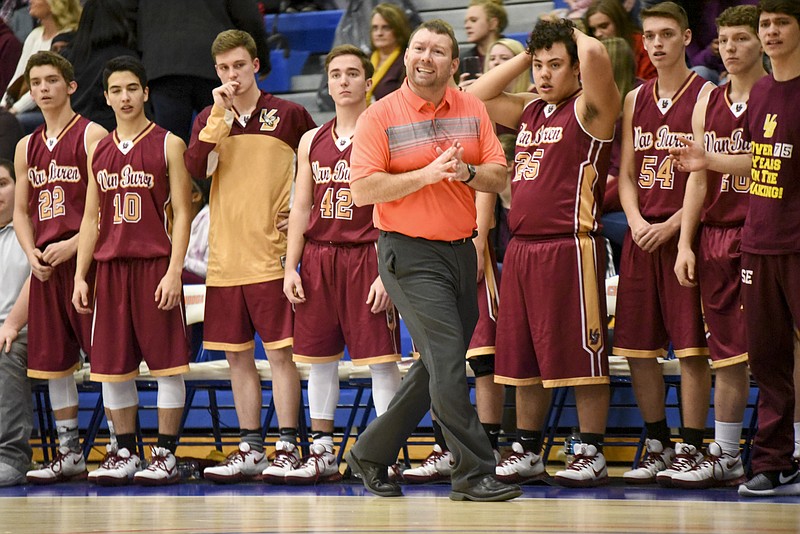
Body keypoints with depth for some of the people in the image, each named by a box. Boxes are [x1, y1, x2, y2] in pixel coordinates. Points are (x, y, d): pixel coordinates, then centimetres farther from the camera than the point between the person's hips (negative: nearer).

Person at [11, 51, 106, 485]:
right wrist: (32, 253, 1)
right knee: (52, 360, 9)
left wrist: (74, 245, -17)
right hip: (45, 265, 7)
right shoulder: (27, 148, 16)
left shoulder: (92, 136, -4)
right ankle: (69, 453, 16)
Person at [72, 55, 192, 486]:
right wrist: (80, 276, 8)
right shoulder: (98, 151, 13)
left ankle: (165, 454, 3)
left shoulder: (167, 145, 0)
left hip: (156, 265, -5)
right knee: (111, 365, 5)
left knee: (167, 362, -2)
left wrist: (174, 271, -13)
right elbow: (91, 218, 15)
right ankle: (124, 454, 15)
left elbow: (182, 213, -4)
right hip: (110, 267, 5)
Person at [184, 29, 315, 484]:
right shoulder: (209, 119, 10)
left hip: (270, 254, -4)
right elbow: (196, 168, -8)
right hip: (224, 258, 4)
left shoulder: (288, 115, 0)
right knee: (237, 355, 8)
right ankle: (251, 450, 15)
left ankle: (287, 447, -1)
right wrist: (220, 115, -12)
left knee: (280, 351, -5)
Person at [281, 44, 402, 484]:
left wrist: (386, 272, -13)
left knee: (380, 358, -5)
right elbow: (301, 208, 14)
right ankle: (322, 455, 15)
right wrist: (291, 267, 5)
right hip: (318, 256, 5)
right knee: (319, 358, 7)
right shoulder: (312, 141, 13)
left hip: (366, 256, -5)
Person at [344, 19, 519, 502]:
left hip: (461, 249, 6)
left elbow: (499, 176, 7)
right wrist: (427, 174, -19)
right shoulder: (381, 116, -6)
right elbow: (363, 190, -13)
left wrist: (467, 172, -14)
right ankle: (474, 473, -9)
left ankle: (371, 454, 25)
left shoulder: (472, 110, 8)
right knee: (448, 364, -13)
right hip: (411, 255, -6)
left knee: (435, 368, 12)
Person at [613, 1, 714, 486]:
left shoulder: (703, 96, -4)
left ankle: (691, 450, 2)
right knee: (637, 347, 6)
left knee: (691, 346, -5)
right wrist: (636, 220, -4)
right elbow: (626, 173, 14)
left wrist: (671, 227, -15)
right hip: (640, 234, 6)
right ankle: (658, 447, 17)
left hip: (683, 232, -6)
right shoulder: (635, 100, 14)